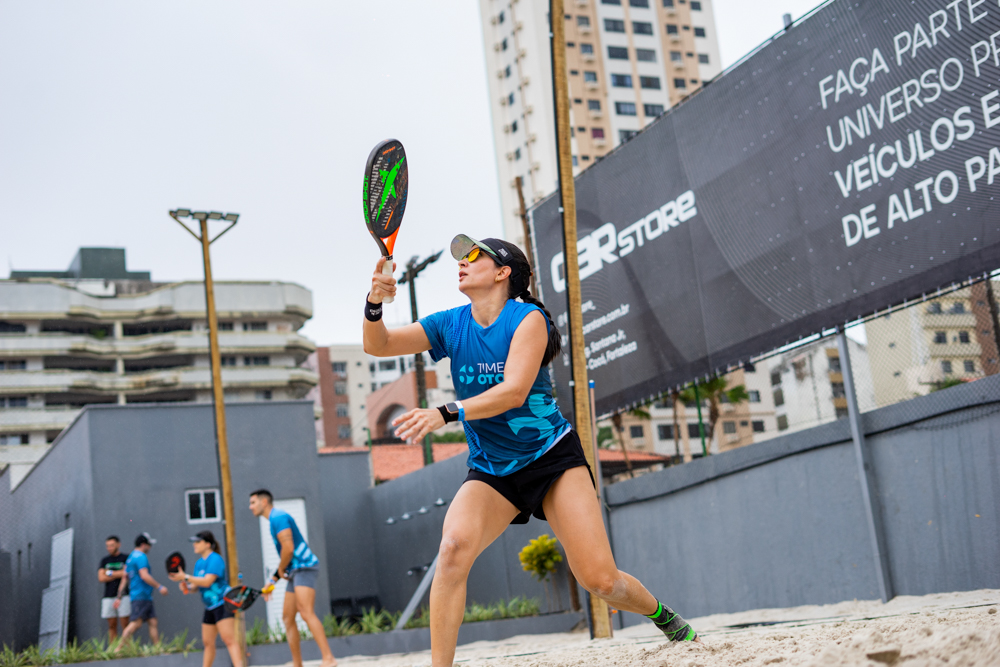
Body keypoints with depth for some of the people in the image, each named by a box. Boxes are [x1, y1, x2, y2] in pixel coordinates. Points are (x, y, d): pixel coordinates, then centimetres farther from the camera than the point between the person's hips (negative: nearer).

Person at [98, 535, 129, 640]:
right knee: (112, 625, 3)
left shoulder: (125, 558, 4)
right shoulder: (105, 560, 15)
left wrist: (110, 573, 0)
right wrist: (118, 575, -4)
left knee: (125, 624, -6)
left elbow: (126, 573, -10)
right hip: (108, 596, 4)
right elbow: (101, 578, 4)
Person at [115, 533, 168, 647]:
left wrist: (119, 597, 21)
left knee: (153, 623, 6)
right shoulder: (141, 557, -10)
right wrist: (159, 587, -18)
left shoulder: (130, 557, 20)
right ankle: (119, 648, -13)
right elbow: (144, 576, -21)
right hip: (141, 596, -10)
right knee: (136, 623, -13)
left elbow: (124, 579, 21)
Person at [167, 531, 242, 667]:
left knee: (228, 639, -19)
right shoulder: (199, 563, 14)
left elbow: (207, 581, -22)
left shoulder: (215, 559, -13)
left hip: (223, 603, -9)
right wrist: (187, 587, -4)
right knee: (208, 642, 12)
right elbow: (197, 585, 18)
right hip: (210, 607, 9)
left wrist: (185, 577, -18)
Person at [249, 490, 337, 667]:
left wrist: (281, 569, -4)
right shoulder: (274, 520, 22)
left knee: (306, 612, -22)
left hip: (304, 566, -11)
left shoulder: (278, 517, -9)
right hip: (295, 572, 11)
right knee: (287, 617, 9)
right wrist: (273, 580, 24)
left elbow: (288, 549, -20)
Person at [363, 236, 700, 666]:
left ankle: (663, 616, 26)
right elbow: (377, 346, -4)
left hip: (553, 457, -3)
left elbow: (514, 391, -26)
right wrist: (374, 304, -25)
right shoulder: (450, 325, 2)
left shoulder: (529, 318, -12)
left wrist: (445, 413, -39)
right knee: (454, 545, -29)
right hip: (490, 471, 3)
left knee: (600, 581, -8)